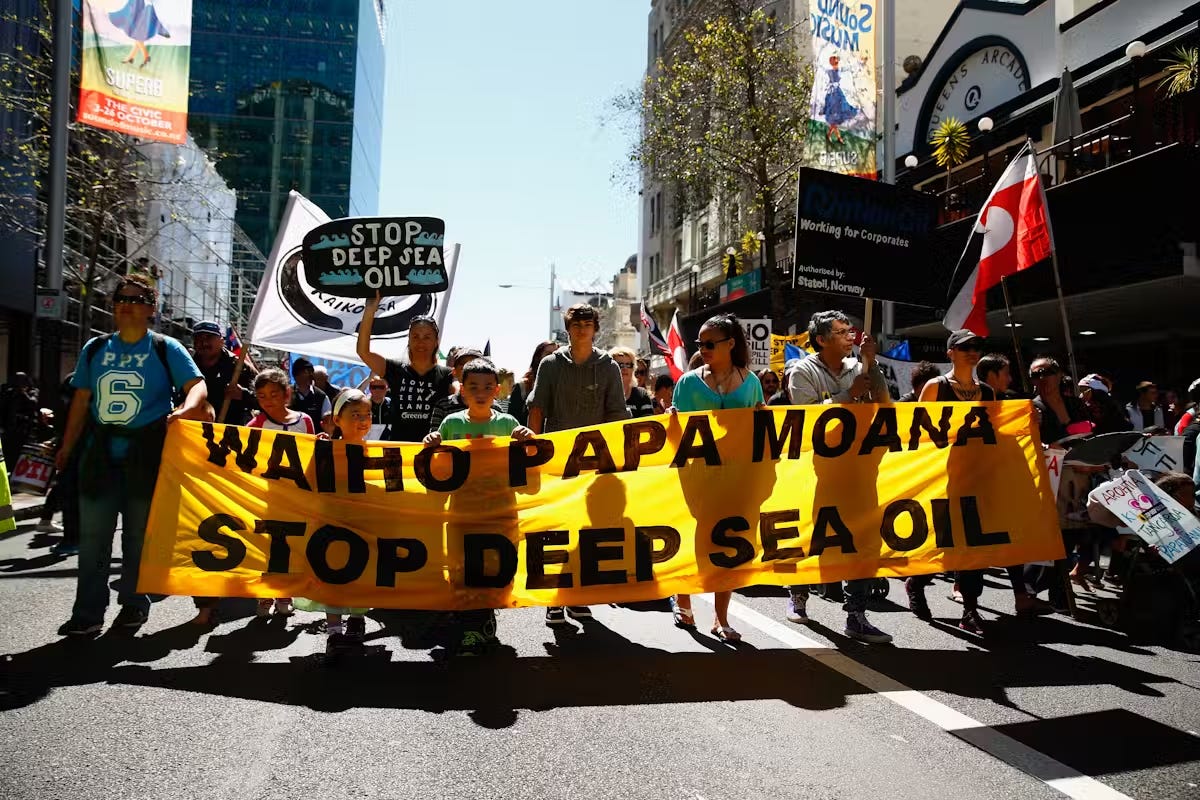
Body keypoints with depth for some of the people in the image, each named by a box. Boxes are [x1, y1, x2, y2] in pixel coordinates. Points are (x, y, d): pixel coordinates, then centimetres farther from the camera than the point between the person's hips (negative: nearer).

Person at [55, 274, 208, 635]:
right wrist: (67, 447, 11)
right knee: (92, 536, 4)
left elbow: (198, 386, -11)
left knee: (139, 535, 7)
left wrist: (185, 408, -32)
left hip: (146, 455, -3)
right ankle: (88, 612, 11)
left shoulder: (166, 349, -1)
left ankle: (134, 605, 19)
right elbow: (81, 400, 13)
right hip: (100, 454, 4)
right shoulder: (95, 349, 10)